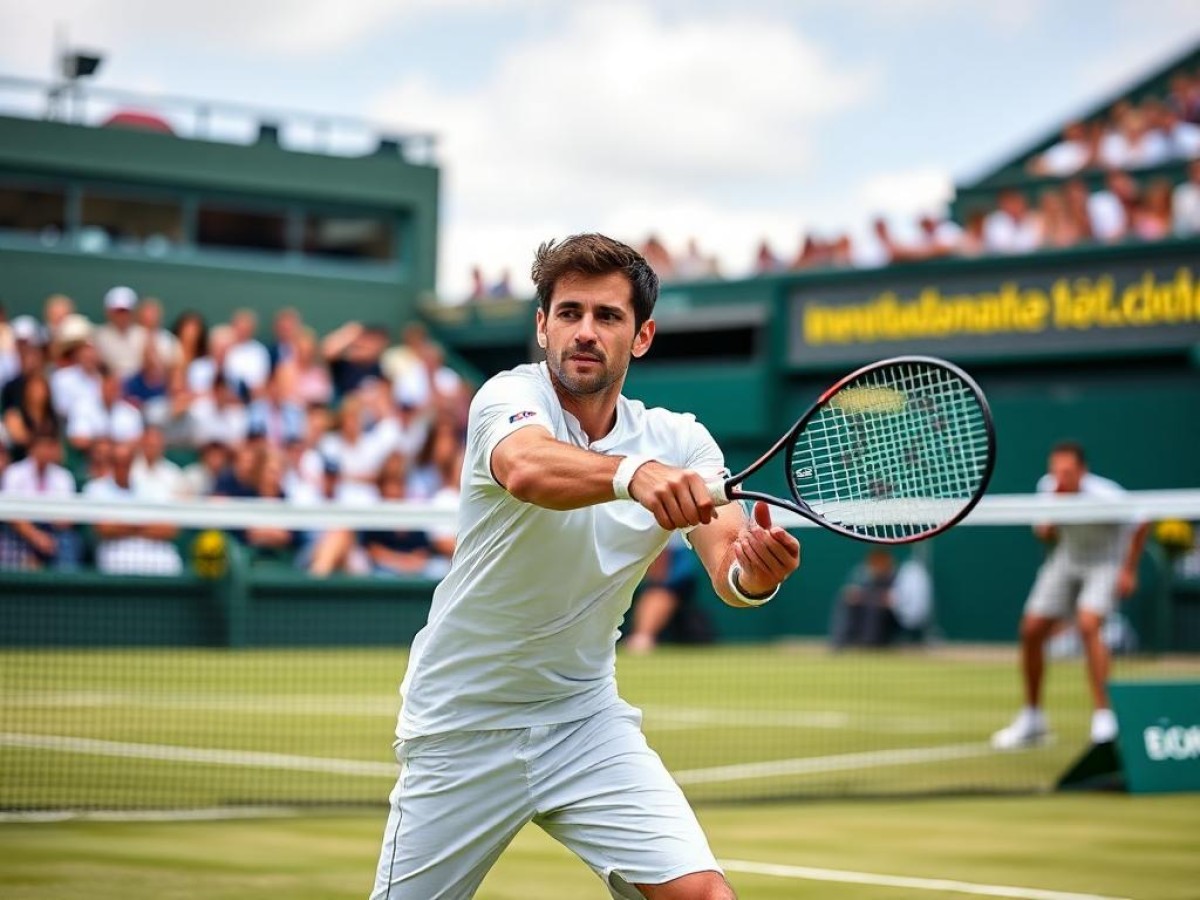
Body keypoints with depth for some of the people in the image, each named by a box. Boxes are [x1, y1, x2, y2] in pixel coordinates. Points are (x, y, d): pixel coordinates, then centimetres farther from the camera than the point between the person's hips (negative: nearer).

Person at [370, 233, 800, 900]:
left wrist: (756, 571, -45)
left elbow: (726, 561, -21)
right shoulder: (511, 395, -15)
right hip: (461, 727, -2)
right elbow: (529, 469, -39)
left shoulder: (681, 443, -4)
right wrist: (634, 474, -59)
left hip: (584, 718, 3)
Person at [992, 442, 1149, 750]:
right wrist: (1047, 526, -21)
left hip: (1105, 563, -5)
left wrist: (1129, 571, -14)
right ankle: (1032, 719, 16)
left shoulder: (1103, 496, -30)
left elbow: (1141, 522, -14)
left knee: (1088, 625, -29)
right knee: (1031, 632, -1)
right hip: (1066, 560, 5)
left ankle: (1103, 716, -22)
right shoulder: (1047, 488, -14)